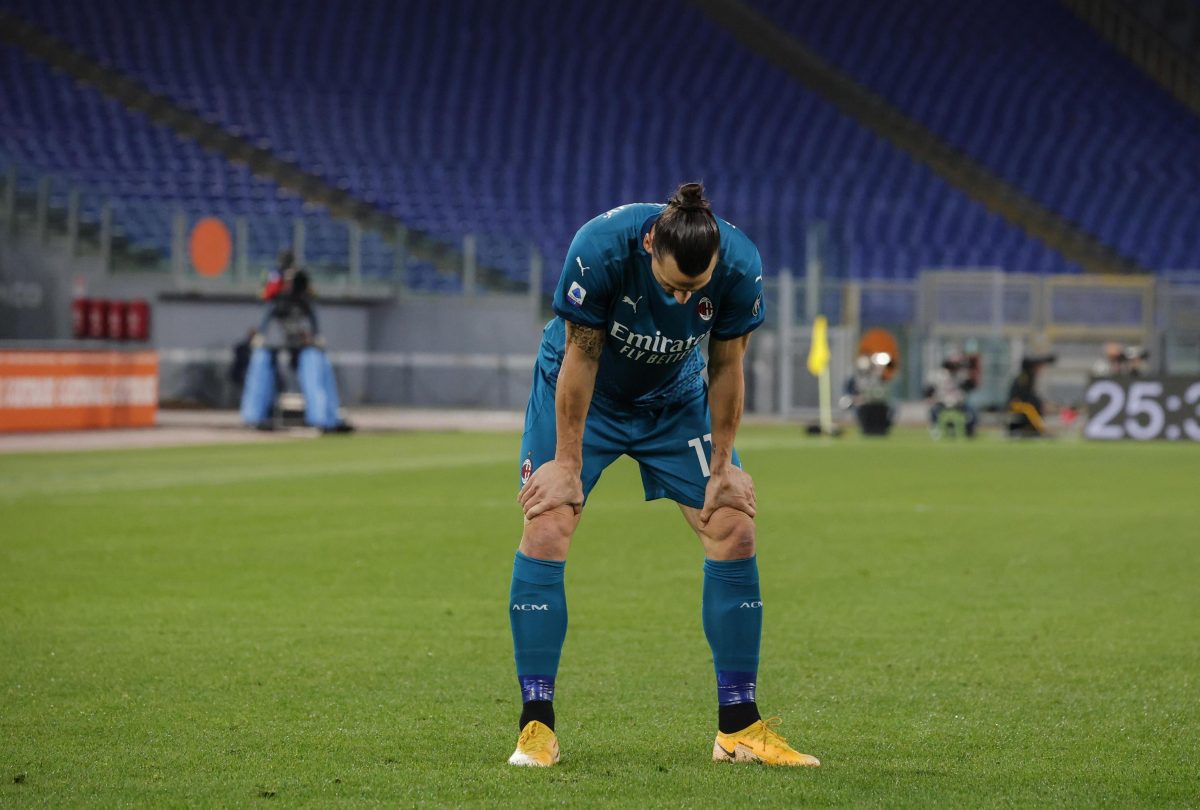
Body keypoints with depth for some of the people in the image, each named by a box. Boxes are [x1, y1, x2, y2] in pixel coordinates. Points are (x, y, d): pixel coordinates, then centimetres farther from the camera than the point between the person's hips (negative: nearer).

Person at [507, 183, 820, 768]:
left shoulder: (740, 267, -27)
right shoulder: (601, 248, -35)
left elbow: (725, 368, -12)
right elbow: (581, 358, -23)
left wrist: (721, 467, -7)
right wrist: (568, 463, -17)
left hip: (674, 398, 3)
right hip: (582, 394, -3)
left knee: (733, 528, -7)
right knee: (547, 528, -17)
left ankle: (739, 728, 2)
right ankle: (536, 728, -10)